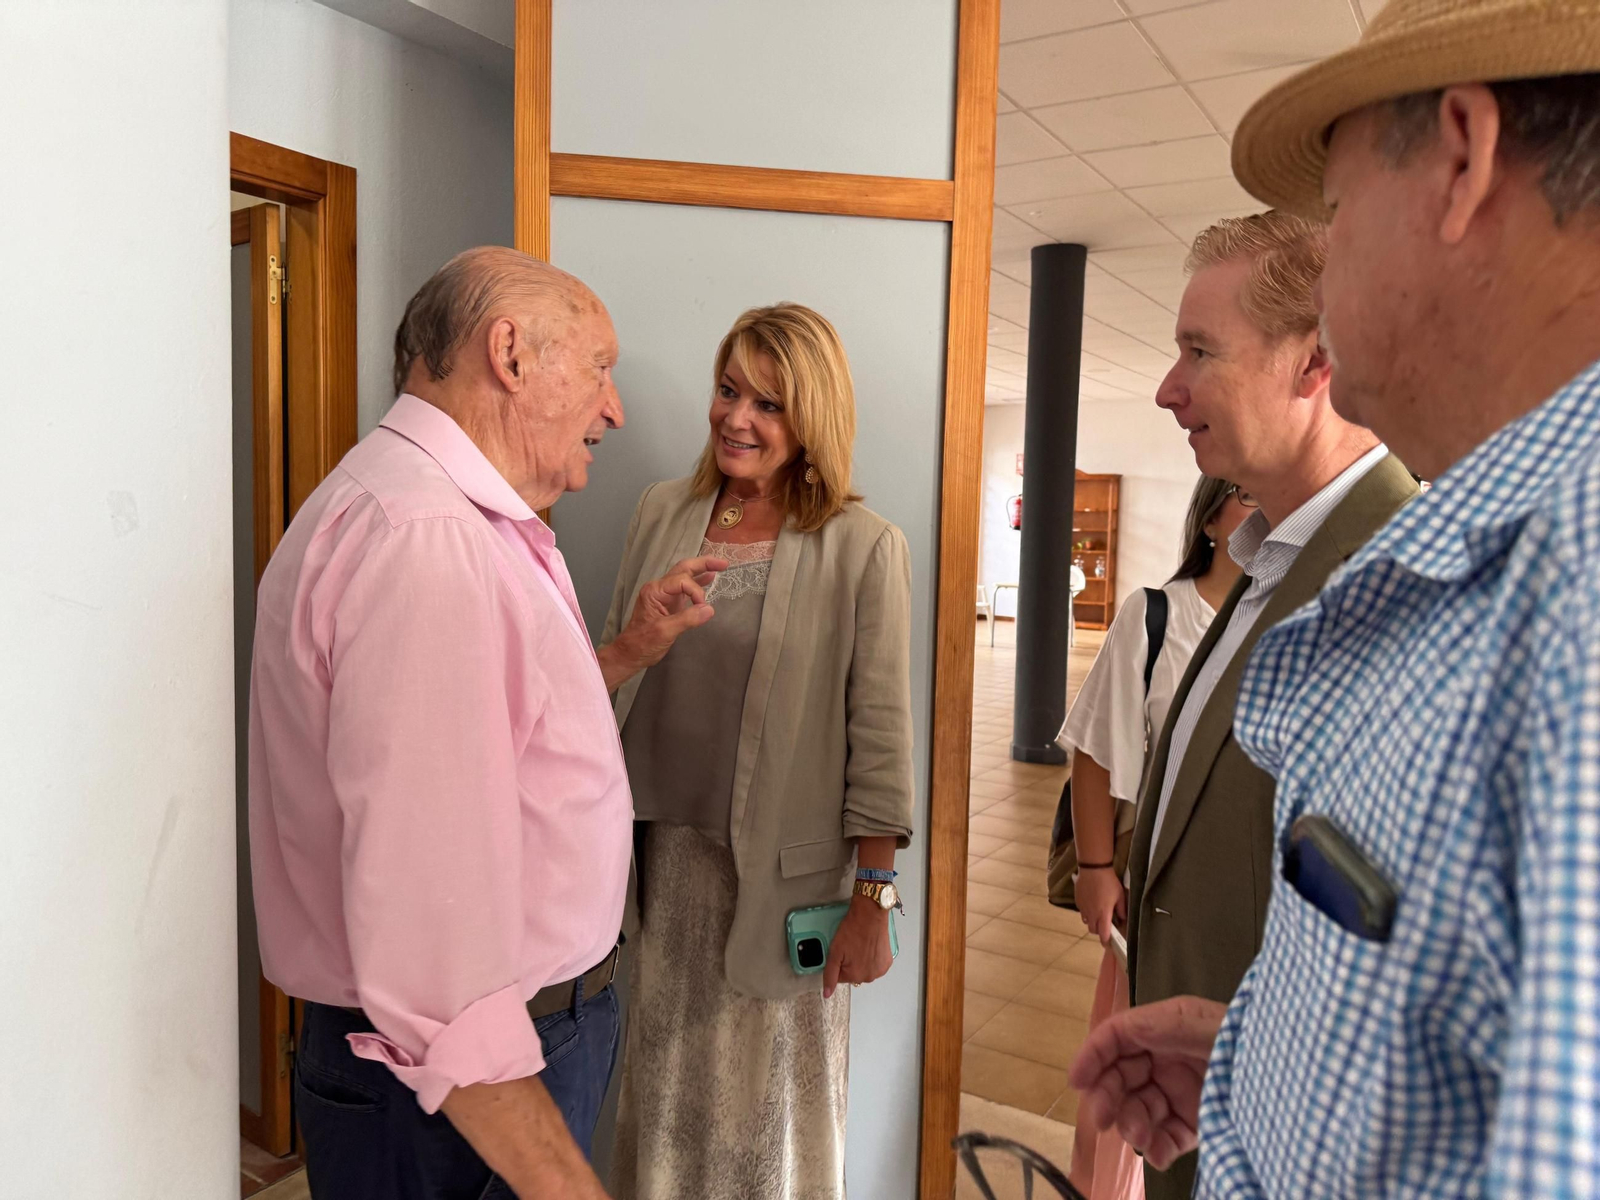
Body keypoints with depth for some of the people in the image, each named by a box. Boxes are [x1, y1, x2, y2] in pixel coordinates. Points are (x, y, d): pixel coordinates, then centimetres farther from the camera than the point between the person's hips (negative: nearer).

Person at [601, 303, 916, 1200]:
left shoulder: (864, 547, -11)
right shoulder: (664, 512, 3)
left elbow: (880, 735, -10)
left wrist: (872, 900, -10)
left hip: (781, 871, -4)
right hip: (659, 855, 4)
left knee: (771, 1095, 13)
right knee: (664, 1083, 20)